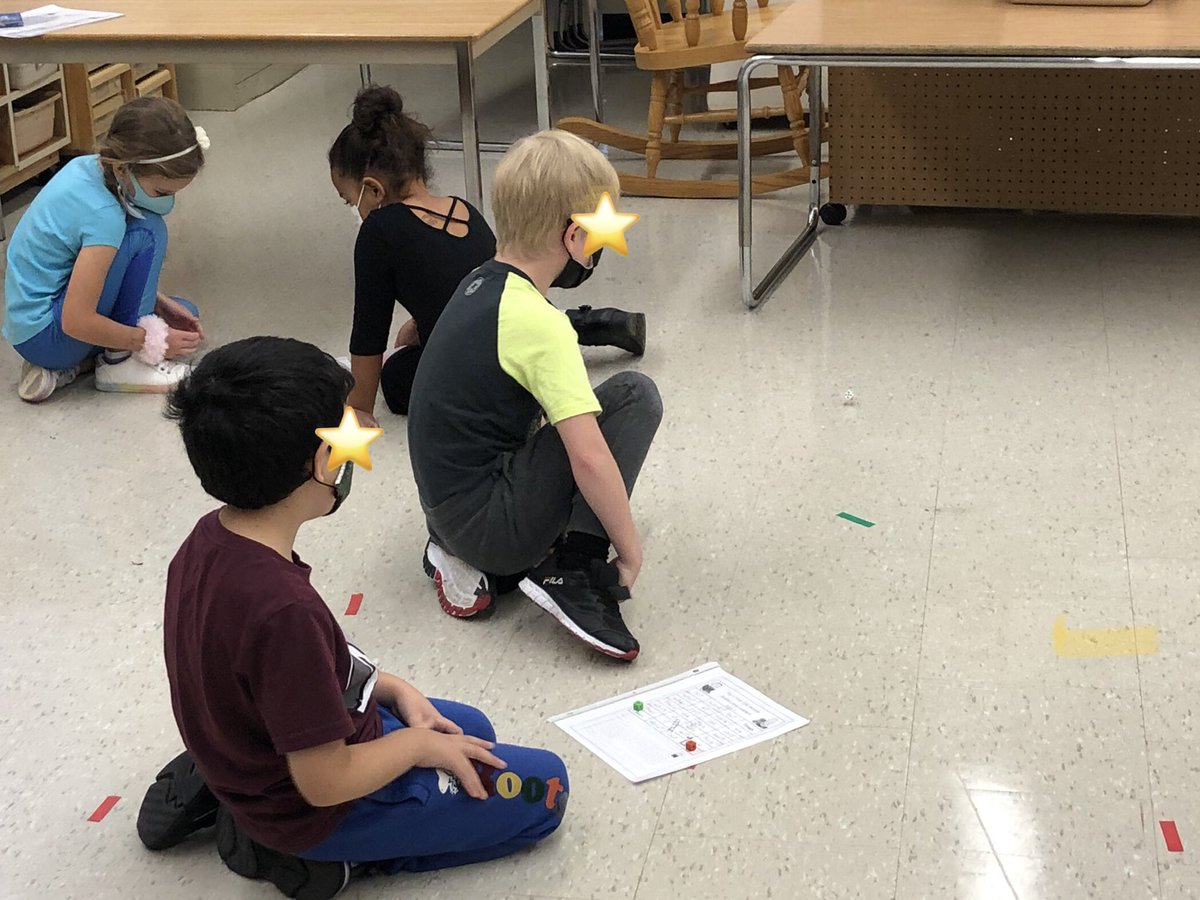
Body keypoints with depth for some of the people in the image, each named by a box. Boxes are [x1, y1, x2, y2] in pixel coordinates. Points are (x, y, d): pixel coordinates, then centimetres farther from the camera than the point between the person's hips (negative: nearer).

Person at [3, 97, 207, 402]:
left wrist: (162, 305, 5)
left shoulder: (89, 166, -3)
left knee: (182, 315, 17)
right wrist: (153, 342, -16)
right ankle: (120, 363, -8)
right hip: (43, 336, -9)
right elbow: (76, 322, -27)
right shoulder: (103, 216, -28)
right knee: (147, 232, -18)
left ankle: (58, 369, 8)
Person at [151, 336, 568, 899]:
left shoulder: (211, 540, -10)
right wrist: (417, 743, -11)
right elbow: (325, 782, -28)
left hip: (253, 761, 8)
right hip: (310, 810, -8)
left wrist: (396, 691, 3)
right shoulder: (283, 608, -37)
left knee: (470, 731, 27)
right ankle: (306, 851, -2)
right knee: (545, 787, 3)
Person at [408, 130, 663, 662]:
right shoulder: (538, 322, -19)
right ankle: (574, 569, -13)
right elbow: (589, 458, -24)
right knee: (635, 395, -9)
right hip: (491, 524, -9)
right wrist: (629, 549, -13)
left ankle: (465, 557, 12)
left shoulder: (480, 285, 8)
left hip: (444, 508, 9)